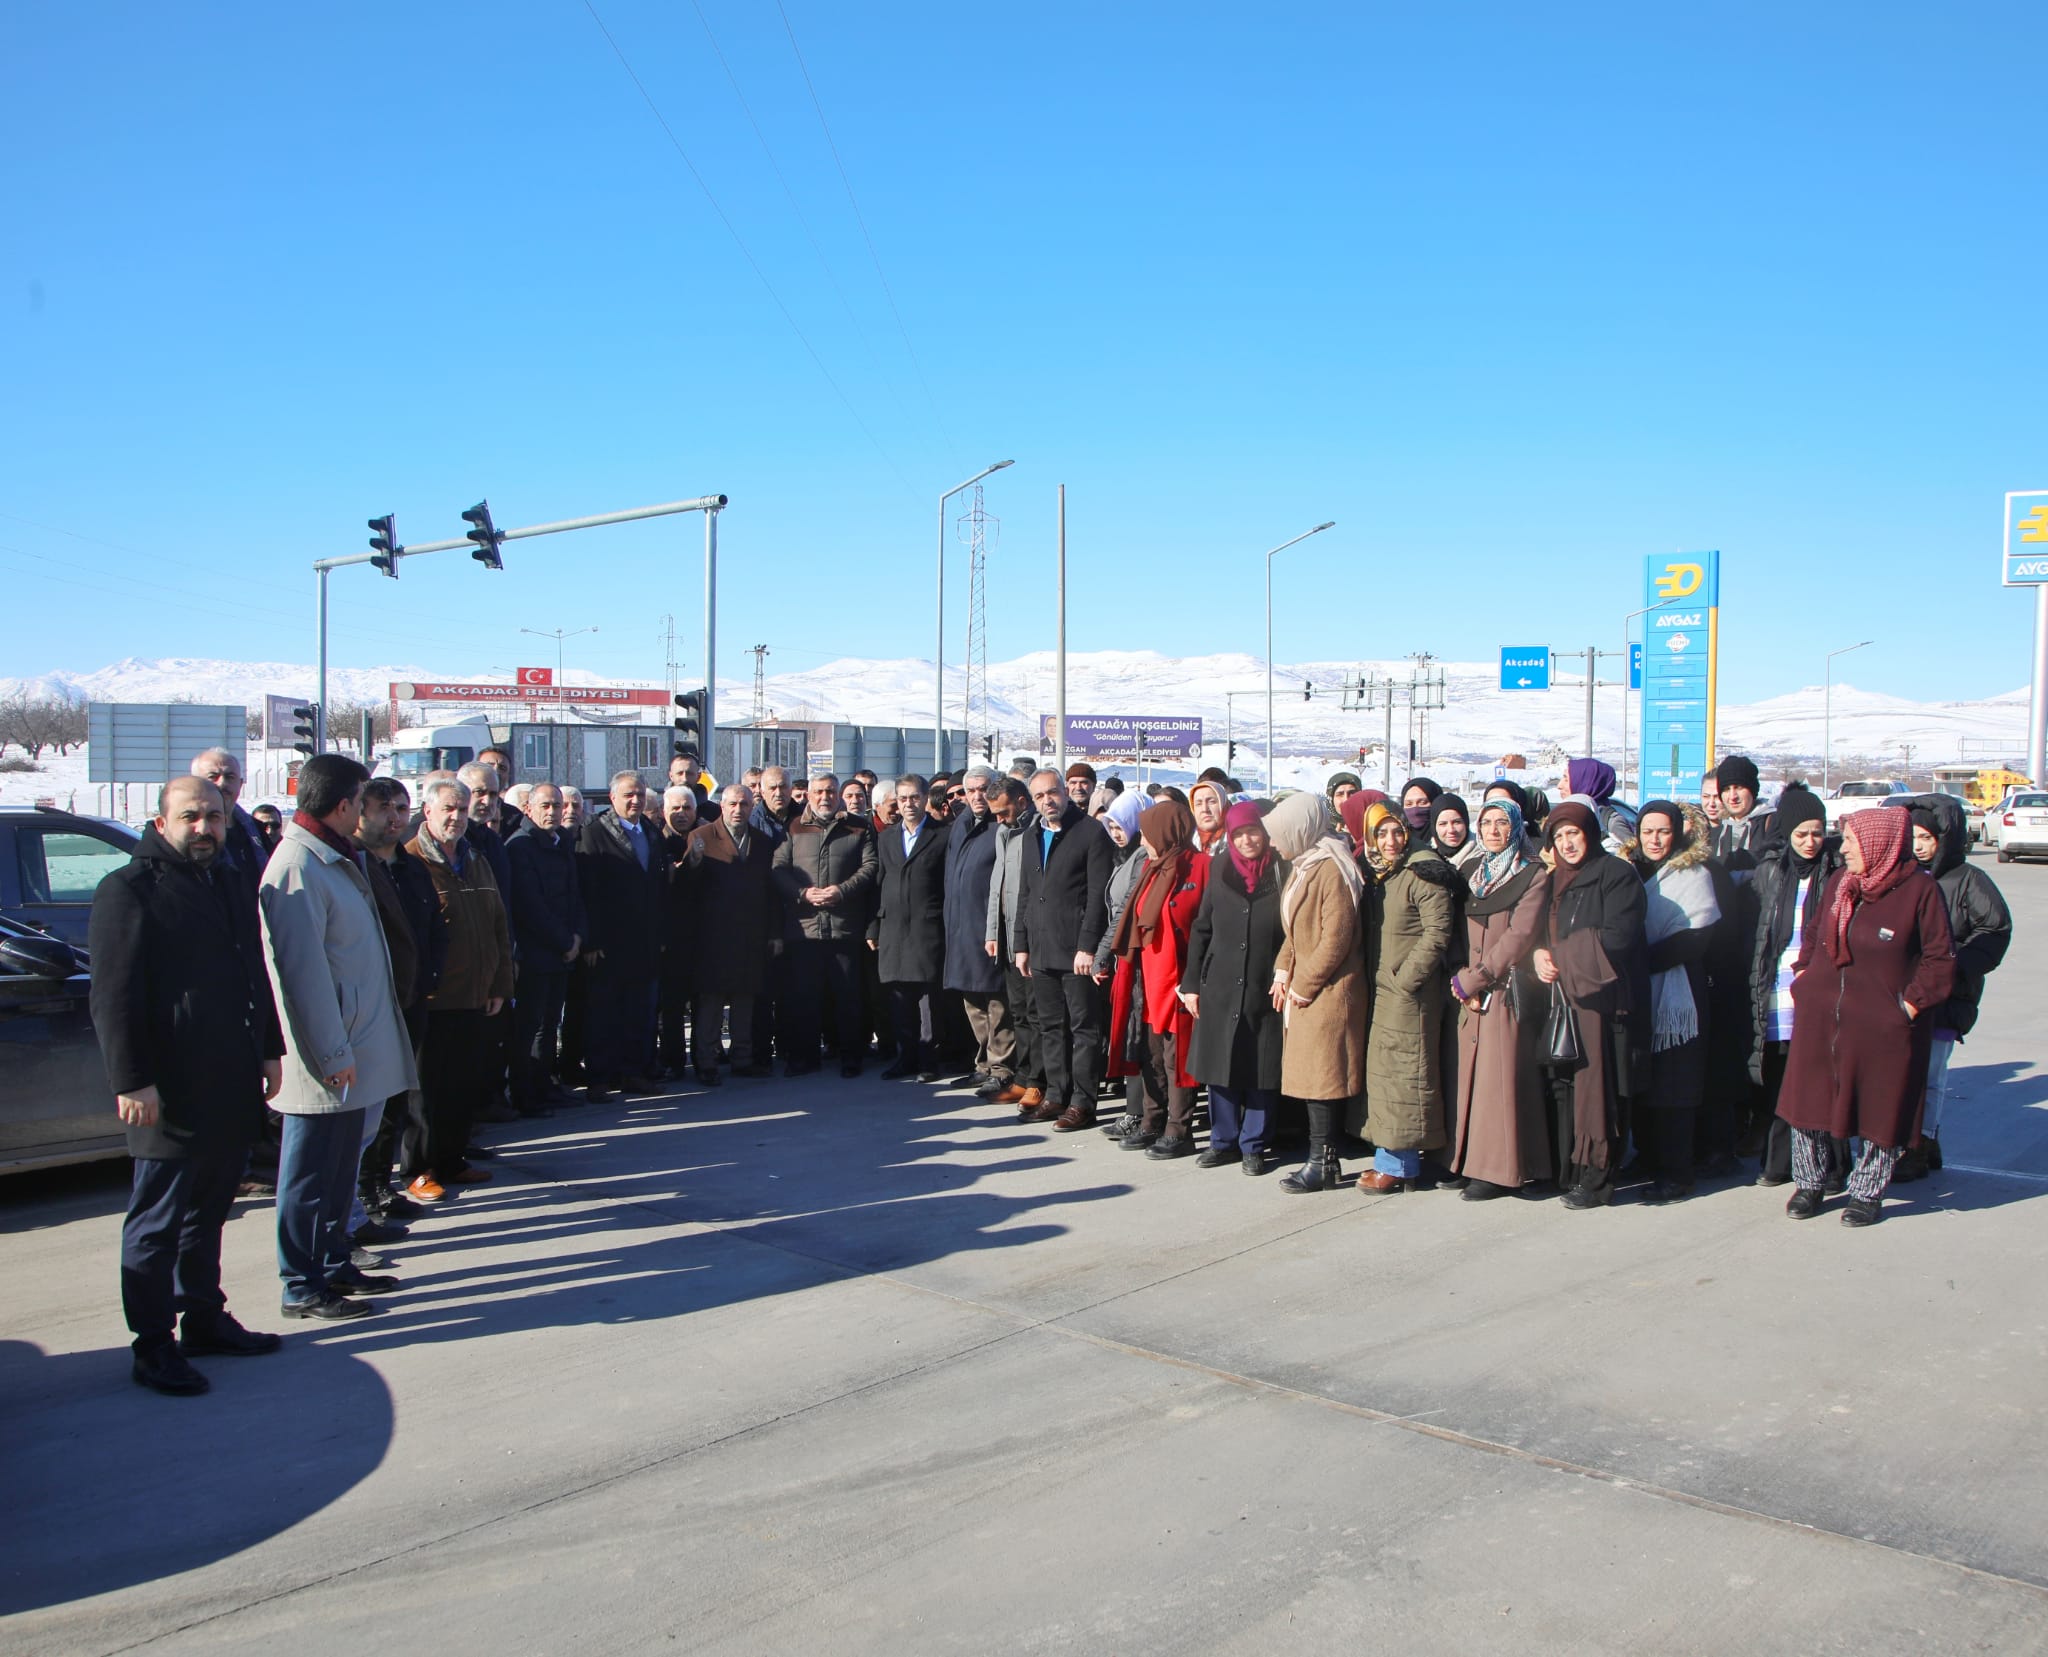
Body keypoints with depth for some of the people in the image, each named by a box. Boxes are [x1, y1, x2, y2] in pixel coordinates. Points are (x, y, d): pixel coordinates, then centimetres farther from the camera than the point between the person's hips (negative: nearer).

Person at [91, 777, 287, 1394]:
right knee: (157, 1221, 2)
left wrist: (270, 1051, 18)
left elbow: (258, 978, 23)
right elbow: (114, 997, -14)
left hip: (233, 1089, 8)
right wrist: (132, 1081, -18)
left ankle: (205, 1318, 29)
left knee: (208, 1211, 17)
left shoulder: (232, 889, 16)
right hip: (171, 1093, -7)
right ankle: (153, 1345, 12)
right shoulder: (129, 890, -8)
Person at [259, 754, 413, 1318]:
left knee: (339, 1165, 18)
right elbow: (302, 970, -22)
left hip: (351, 1049, 10)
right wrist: (332, 1053, -20)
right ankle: (302, 1288, 11)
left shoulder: (334, 859, 14)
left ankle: (334, 1265, 30)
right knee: (310, 1171, 1)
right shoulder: (297, 867, -19)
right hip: (326, 1059, -10)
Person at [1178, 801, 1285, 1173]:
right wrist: (1191, 983, 7)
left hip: (1266, 993, -3)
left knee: (1261, 1072, 4)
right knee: (1220, 1066, 8)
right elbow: (1200, 930, 11)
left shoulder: (1281, 875, -2)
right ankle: (1223, 1141, 21)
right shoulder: (1220, 874, 7)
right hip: (1219, 990, 3)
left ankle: (1253, 1146, 17)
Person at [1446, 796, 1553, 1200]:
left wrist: (1473, 979, -12)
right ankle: (1472, 1161, 11)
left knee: (1501, 1076, -5)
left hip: (1509, 991, -5)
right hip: (1471, 995, 5)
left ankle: (1498, 1167, 0)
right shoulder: (1471, 873, 15)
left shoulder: (1534, 875, -3)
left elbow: (1520, 936, -11)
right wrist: (1461, 979, -4)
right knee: (1471, 1073, 5)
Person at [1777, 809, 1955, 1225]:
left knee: (1880, 1111, 7)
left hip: (1882, 1027, -5)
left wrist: (1911, 1003, -11)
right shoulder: (1838, 881, 6)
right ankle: (1809, 1183, 27)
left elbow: (1940, 958, -7)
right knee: (1809, 1101, 11)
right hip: (1819, 1019, 5)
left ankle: (1867, 1192, 24)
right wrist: (1803, 973, 8)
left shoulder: (1919, 889, -11)